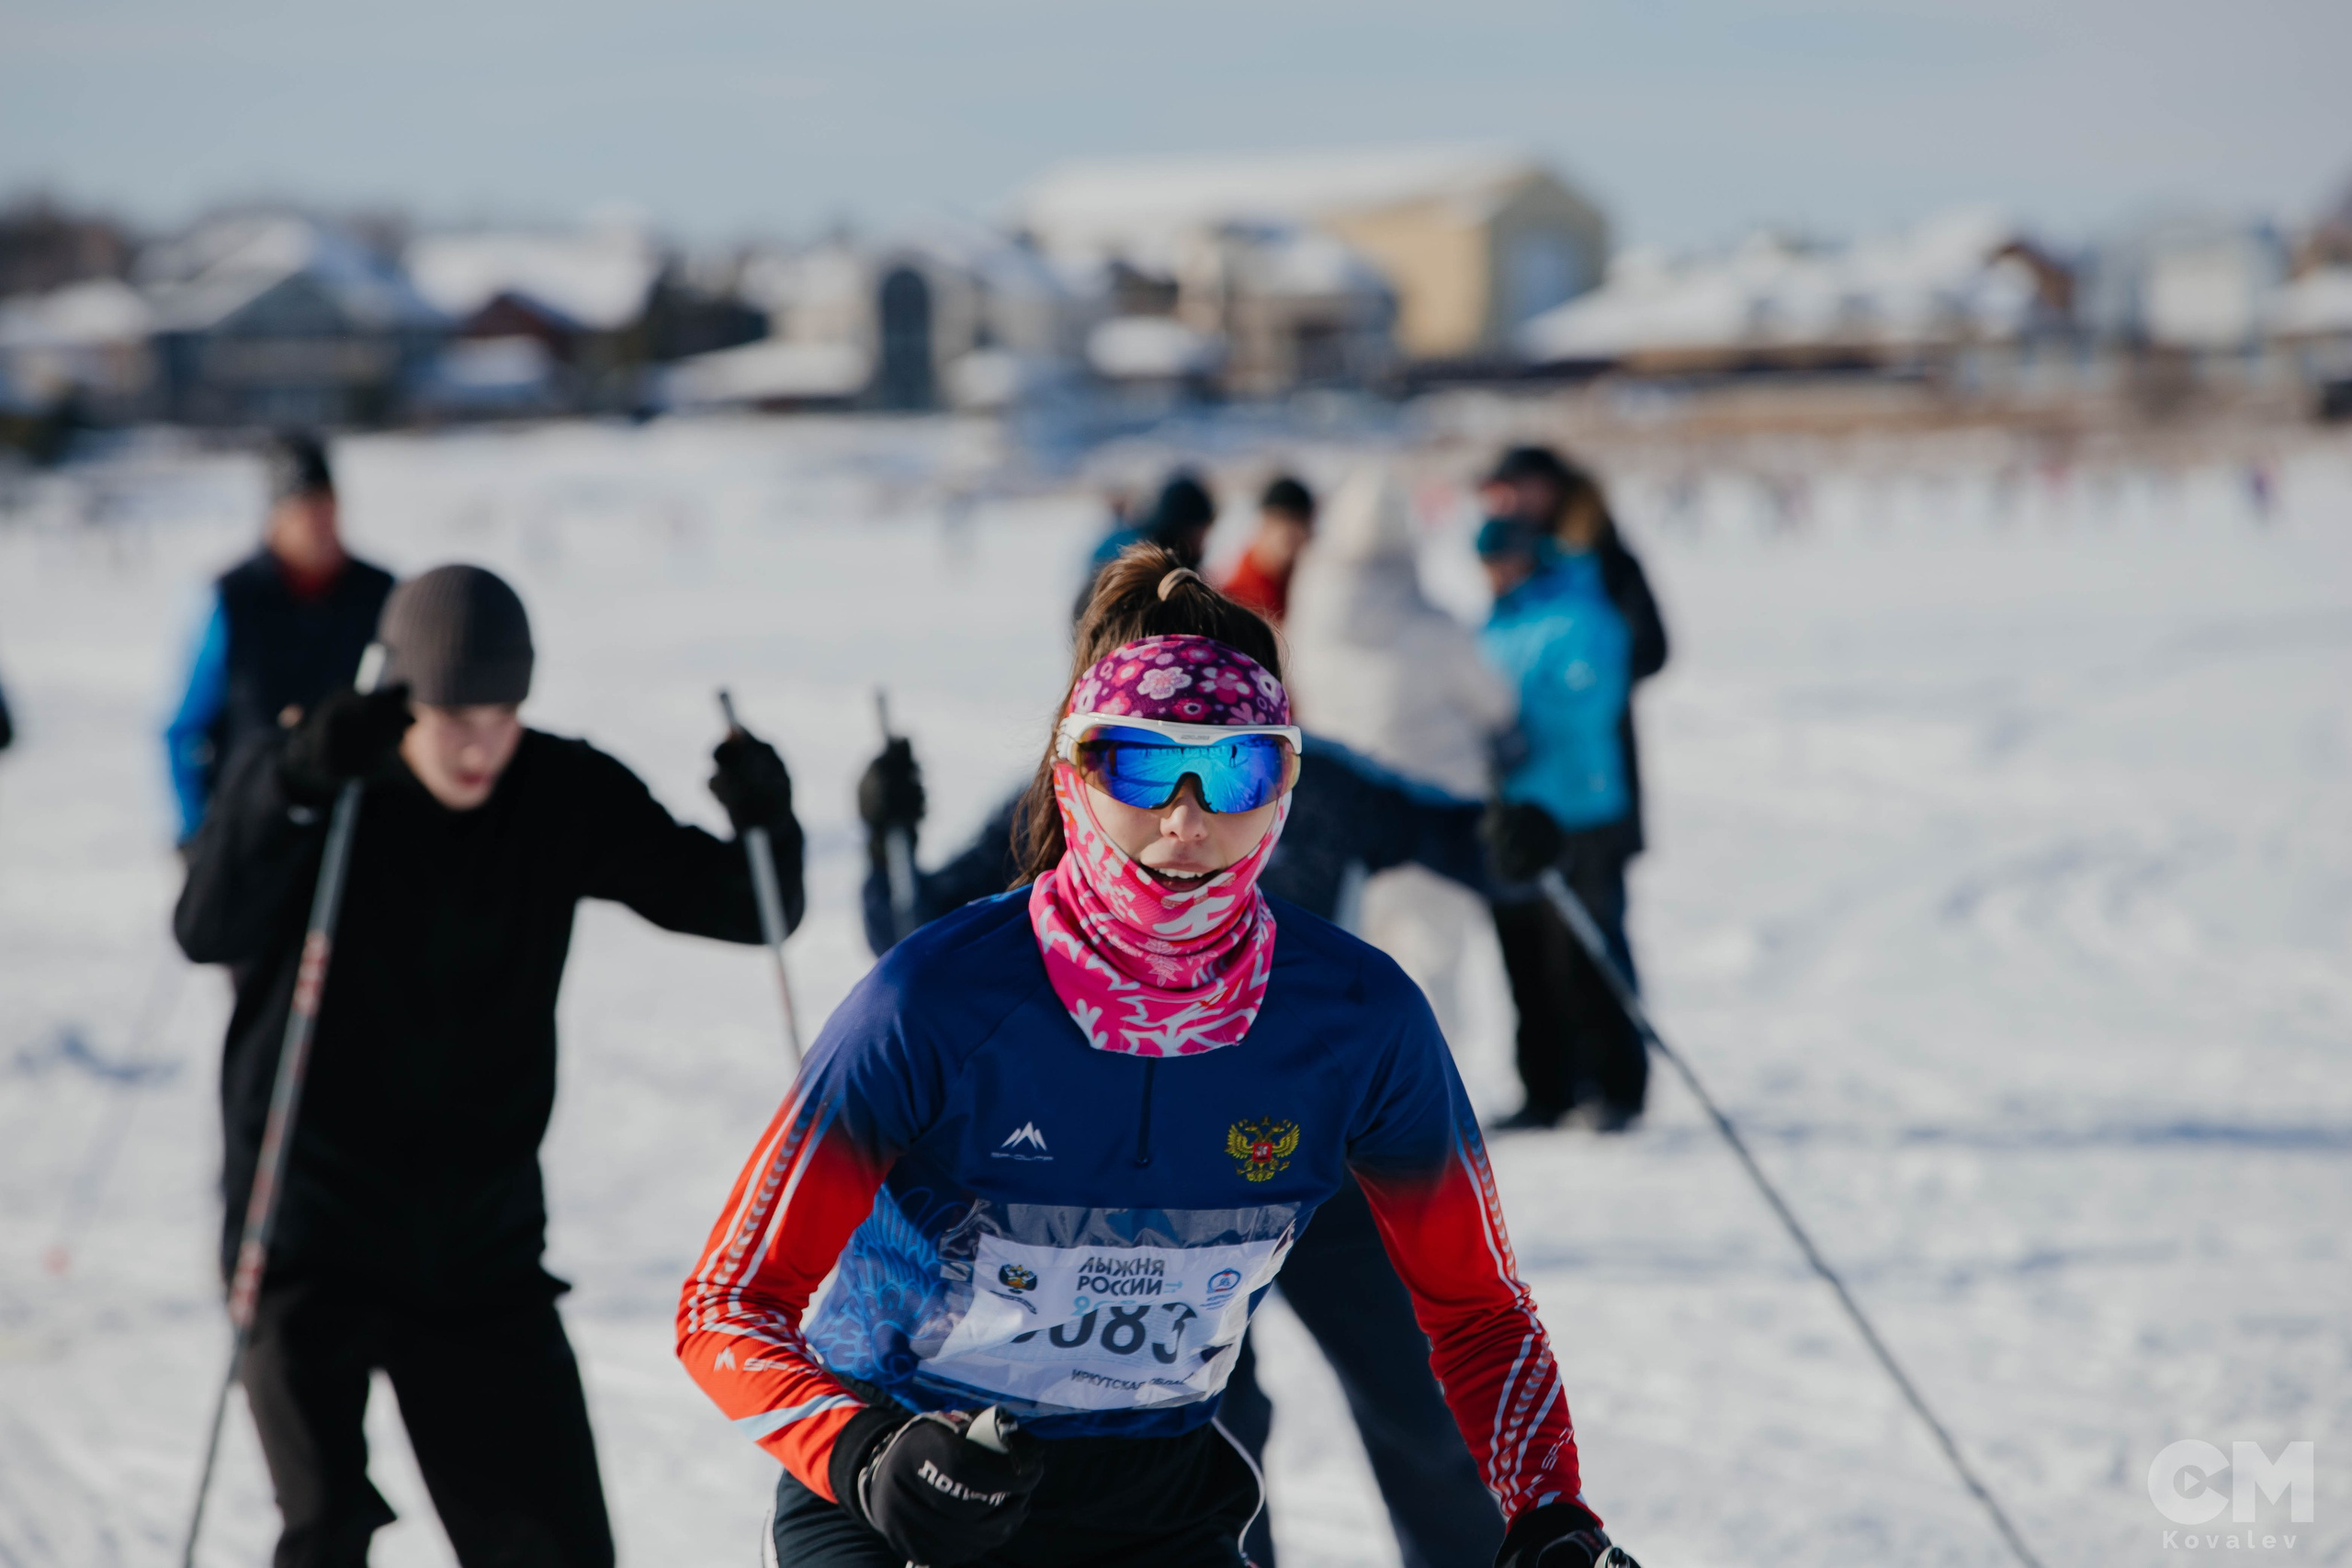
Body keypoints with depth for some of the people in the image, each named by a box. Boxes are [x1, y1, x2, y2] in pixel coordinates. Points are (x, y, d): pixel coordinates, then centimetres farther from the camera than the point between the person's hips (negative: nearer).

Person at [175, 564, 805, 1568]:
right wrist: (298, 786, -44)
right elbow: (207, 934, -29)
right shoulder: (296, 781, -11)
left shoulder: (567, 799, -3)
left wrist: (764, 821, -24)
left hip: (485, 1248, 3)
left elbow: (745, 908, -2)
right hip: (311, 1235, -3)